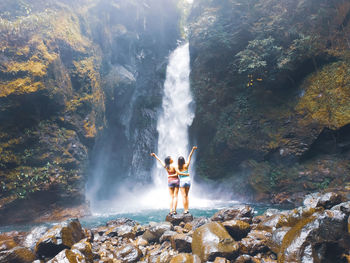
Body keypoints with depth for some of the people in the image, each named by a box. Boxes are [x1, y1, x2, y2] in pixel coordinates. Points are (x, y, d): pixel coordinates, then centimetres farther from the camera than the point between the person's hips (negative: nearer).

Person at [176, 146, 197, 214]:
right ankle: (187, 209, 10)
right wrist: (193, 149, 3)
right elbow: (189, 157, 1)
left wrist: (185, 174, -7)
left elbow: (178, 173, -20)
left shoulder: (177, 167, -4)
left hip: (182, 181, -2)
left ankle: (185, 210, -5)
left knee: (184, 196, -1)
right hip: (188, 180, 2)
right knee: (186, 195, 13)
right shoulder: (186, 165, -2)